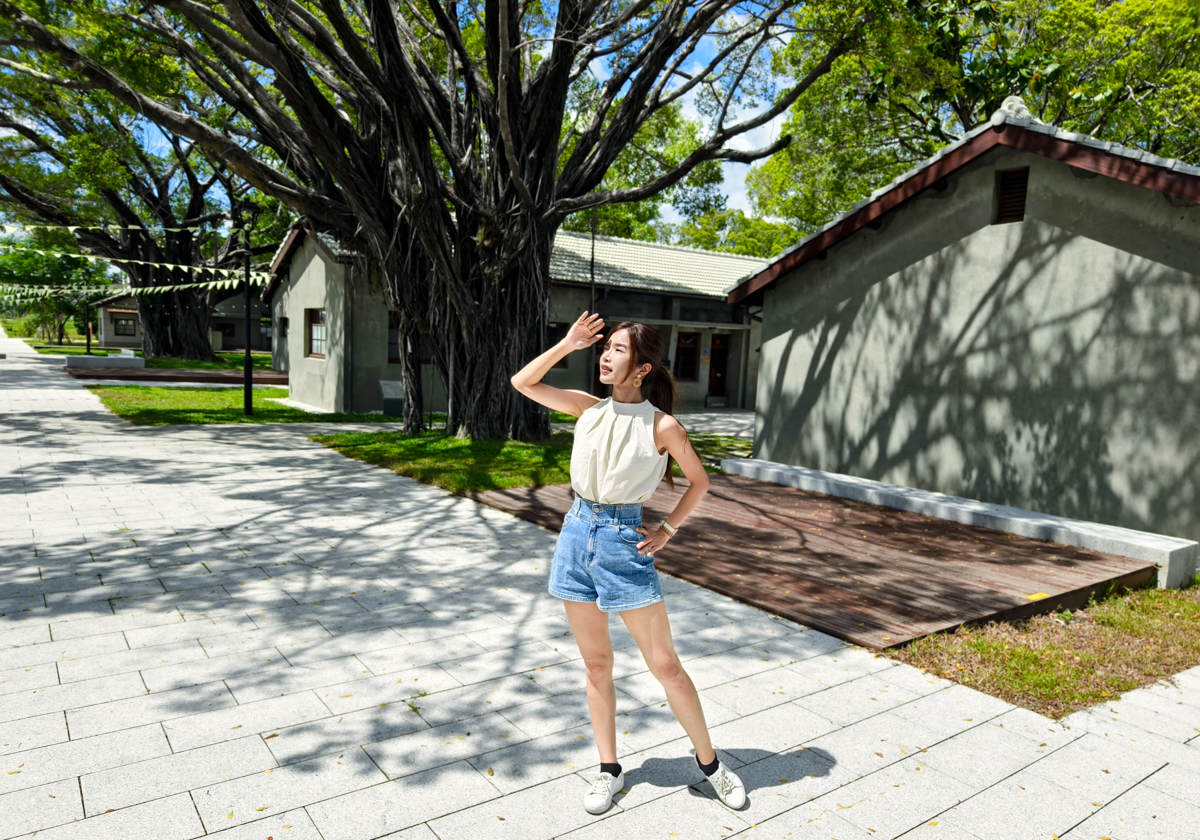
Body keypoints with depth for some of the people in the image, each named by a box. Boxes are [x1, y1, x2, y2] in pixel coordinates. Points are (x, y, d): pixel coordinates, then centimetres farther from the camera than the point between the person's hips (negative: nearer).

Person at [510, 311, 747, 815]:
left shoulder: (661, 425, -9)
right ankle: (610, 771, 29)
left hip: (623, 541, -4)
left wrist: (667, 530, -1)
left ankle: (708, 762, 26)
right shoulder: (590, 408, 3)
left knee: (665, 665, 5)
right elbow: (523, 382, 5)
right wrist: (567, 344, -1)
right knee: (596, 664, 13)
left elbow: (699, 481, 3)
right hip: (576, 532, 4)